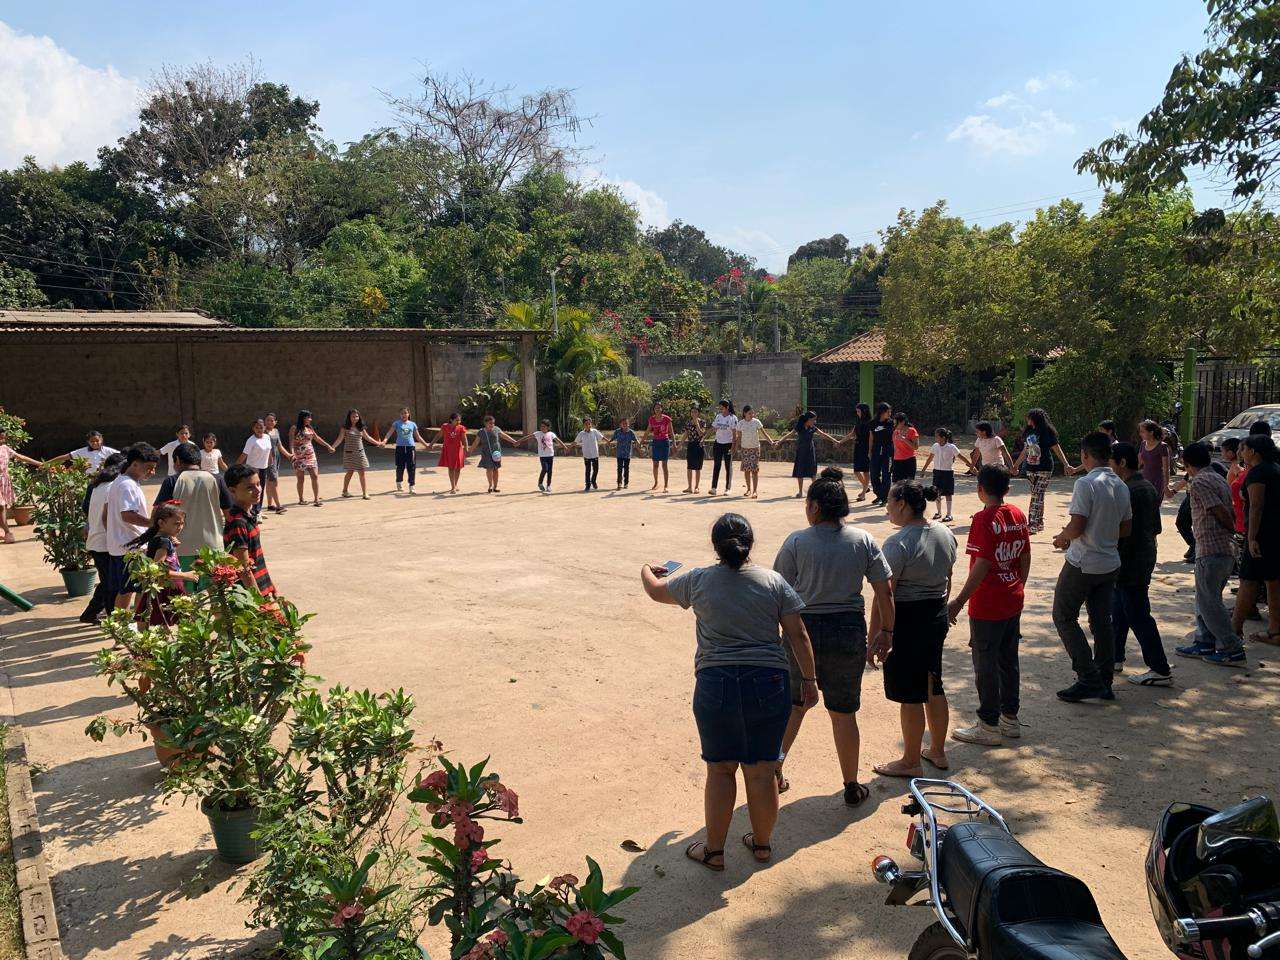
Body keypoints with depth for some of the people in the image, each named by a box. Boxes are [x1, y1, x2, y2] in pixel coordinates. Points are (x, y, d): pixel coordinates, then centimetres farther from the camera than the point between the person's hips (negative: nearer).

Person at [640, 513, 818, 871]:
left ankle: (714, 850, 23)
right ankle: (762, 844, 31)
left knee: (720, 769, 13)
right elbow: (798, 635, 0)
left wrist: (647, 571, 40)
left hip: (715, 684, -1)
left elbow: (656, 591, 18)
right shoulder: (774, 581, 1)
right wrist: (809, 680, 10)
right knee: (761, 771, 13)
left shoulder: (700, 580, 1)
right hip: (768, 685, 1)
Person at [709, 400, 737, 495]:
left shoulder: (733, 418, -7)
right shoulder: (718, 417, 8)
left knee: (728, 467, 2)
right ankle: (714, 487, -4)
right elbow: (713, 429, 12)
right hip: (718, 443, 4)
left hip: (728, 444, -4)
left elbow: (734, 434, -9)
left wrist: (733, 447, -15)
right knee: (716, 466, -2)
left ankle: (727, 488, 9)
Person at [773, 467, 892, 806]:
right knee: (844, 713, 13)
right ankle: (851, 787, 24)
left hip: (804, 630, -1)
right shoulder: (863, 541, -1)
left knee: (793, 705, 19)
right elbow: (884, 593, -1)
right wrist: (887, 631, 11)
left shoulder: (797, 541, -7)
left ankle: (773, 773, 27)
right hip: (849, 632, 1)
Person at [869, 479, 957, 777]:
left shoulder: (898, 543, -21)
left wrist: (874, 639, -18)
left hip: (906, 620, -8)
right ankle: (938, 751, 34)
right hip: (937, 616, 8)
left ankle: (911, 761, 17)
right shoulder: (945, 534, 4)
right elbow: (947, 581, 14)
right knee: (933, 685, 20)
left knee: (910, 694, 4)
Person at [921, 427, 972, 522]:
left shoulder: (951, 447, -11)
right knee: (937, 493, 9)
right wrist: (924, 469, 16)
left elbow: (961, 457, -6)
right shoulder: (935, 446, 3)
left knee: (947, 494, 0)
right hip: (937, 471, 5)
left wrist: (970, 465, -5)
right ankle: (938, 512, 23)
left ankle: (949, 515, 7)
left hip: (948, 472, -4)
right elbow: (930, 458, 12)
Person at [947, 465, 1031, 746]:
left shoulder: (984, 519, -18)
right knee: (1009, 660, 17)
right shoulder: (1018, 515, 4)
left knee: (986, 664, 2)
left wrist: (959, 601, -18)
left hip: (987, 606, -7)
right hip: (1013, 602, 8)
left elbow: (982, 566, -22)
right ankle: (1010, 719, 27)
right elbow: (1026, 558, 10)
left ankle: (989, 727, 10)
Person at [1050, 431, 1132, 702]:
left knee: (1064, 617, 5)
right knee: (1102, 621, 14)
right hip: (1110, 563, 7)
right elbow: (1126, 528, 11)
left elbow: (1077, 526, -22)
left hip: (1083, 564, -7)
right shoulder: (1121, 486, 5)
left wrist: (1062, 537, -3)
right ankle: (1104, 683, 21)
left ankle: (1089, 679, -1)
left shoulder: (1086, 484, -19)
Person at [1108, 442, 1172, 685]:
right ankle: (1114, 658, 30)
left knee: (1138, 616, -3)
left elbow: (1124, 532, -23)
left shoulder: (1129, 491, -21)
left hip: (1130, 563, -10)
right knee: (1119, 611, 20)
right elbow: (1156, 527, 17)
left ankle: (1160, 670, 1)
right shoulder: (1150, 488, 10)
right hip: (1145, 558, 10)